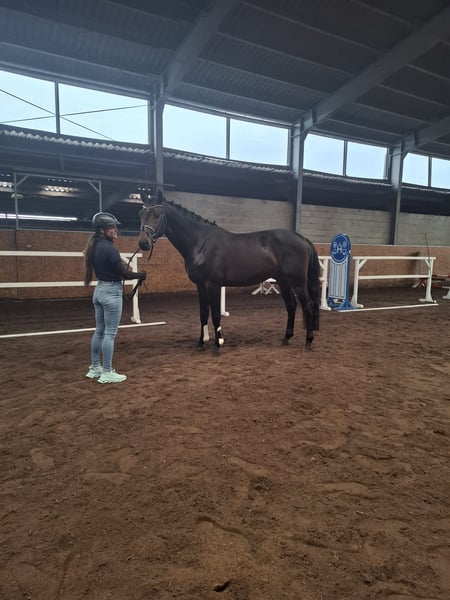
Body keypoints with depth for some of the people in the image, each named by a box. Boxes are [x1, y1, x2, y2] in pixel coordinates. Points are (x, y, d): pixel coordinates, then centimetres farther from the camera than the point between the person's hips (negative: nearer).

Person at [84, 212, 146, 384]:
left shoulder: (95, 247, 9)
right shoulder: (109, 248, -18)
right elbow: (124, 274, -17)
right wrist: (141, 275, -2)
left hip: (99, 290, 9)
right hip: (111, 292, -9)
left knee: (99, 331, 16)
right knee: (110, 333, -2)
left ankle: (94, 368, 26)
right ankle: (107, 373, 5)